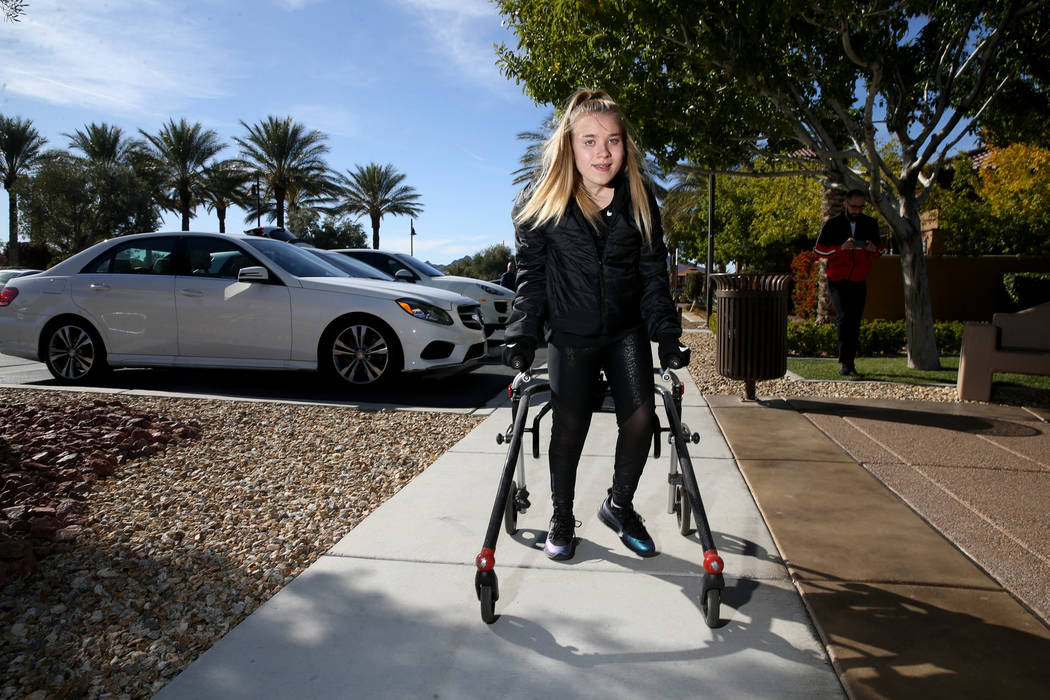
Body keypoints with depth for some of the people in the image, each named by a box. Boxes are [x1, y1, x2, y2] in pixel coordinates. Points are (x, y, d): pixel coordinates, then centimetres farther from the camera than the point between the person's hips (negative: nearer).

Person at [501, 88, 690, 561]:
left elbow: (654, 273, 2)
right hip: (569, 335, -2)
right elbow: (530, 274, -4)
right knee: (569, 428, 2)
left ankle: (619, 506, 19)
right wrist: (522, 336, -10)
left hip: (627, 330, 2)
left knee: (640, 419, -7)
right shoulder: (541, 202, -8)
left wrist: (666, 334, -5)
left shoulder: (639, 200, -3)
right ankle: (562, 519, 24)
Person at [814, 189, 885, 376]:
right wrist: (841, 248, -20)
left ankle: (850, 363, 11)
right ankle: (844, 363, -16)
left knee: (855, 323, 4)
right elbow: (819, 249, -4)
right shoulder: (833, 224, -2)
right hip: (838, 281, -3)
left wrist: (874, 249, -7)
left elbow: (880, 246, 18)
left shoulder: (870, 224, 8)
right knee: (843, 317, -17)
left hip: (859, 282, 4)